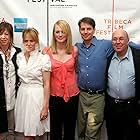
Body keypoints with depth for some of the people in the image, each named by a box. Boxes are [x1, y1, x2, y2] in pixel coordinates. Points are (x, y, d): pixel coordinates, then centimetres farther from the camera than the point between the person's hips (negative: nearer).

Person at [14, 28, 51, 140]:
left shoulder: (44, 58, -10)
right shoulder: (19, 57, 4)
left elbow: (46, 84, -10)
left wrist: (45, 106, -11)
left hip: (37, 96, -4)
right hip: (23, 95, 4)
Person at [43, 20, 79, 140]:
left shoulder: (74, 50, -2)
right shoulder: (47, 51, -5)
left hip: (72, 94, 1)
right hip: (54, 95, -1)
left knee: (70, 129, 16)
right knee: (55, 130, 12)